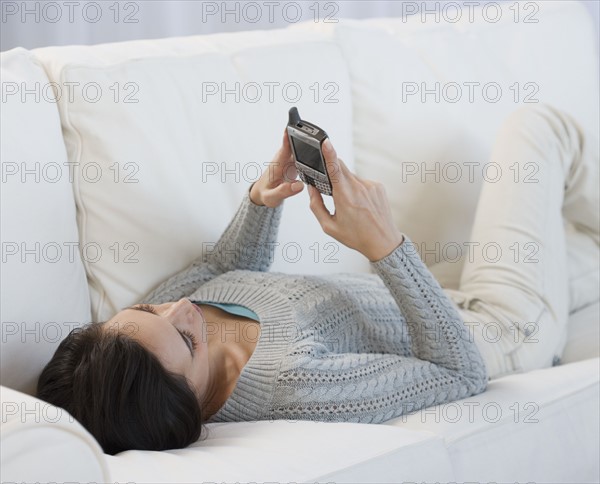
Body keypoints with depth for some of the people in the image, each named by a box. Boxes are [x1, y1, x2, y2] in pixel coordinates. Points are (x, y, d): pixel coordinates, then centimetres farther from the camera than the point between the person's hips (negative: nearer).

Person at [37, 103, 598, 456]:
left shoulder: (148, 323, -23)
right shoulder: (296, 384, -47)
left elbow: (228, 263, 2)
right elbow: (463, 372, -36)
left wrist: (261, 198, -16)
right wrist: (385, 244, -44)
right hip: (500, 329, -7)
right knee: (536, 122, 11)